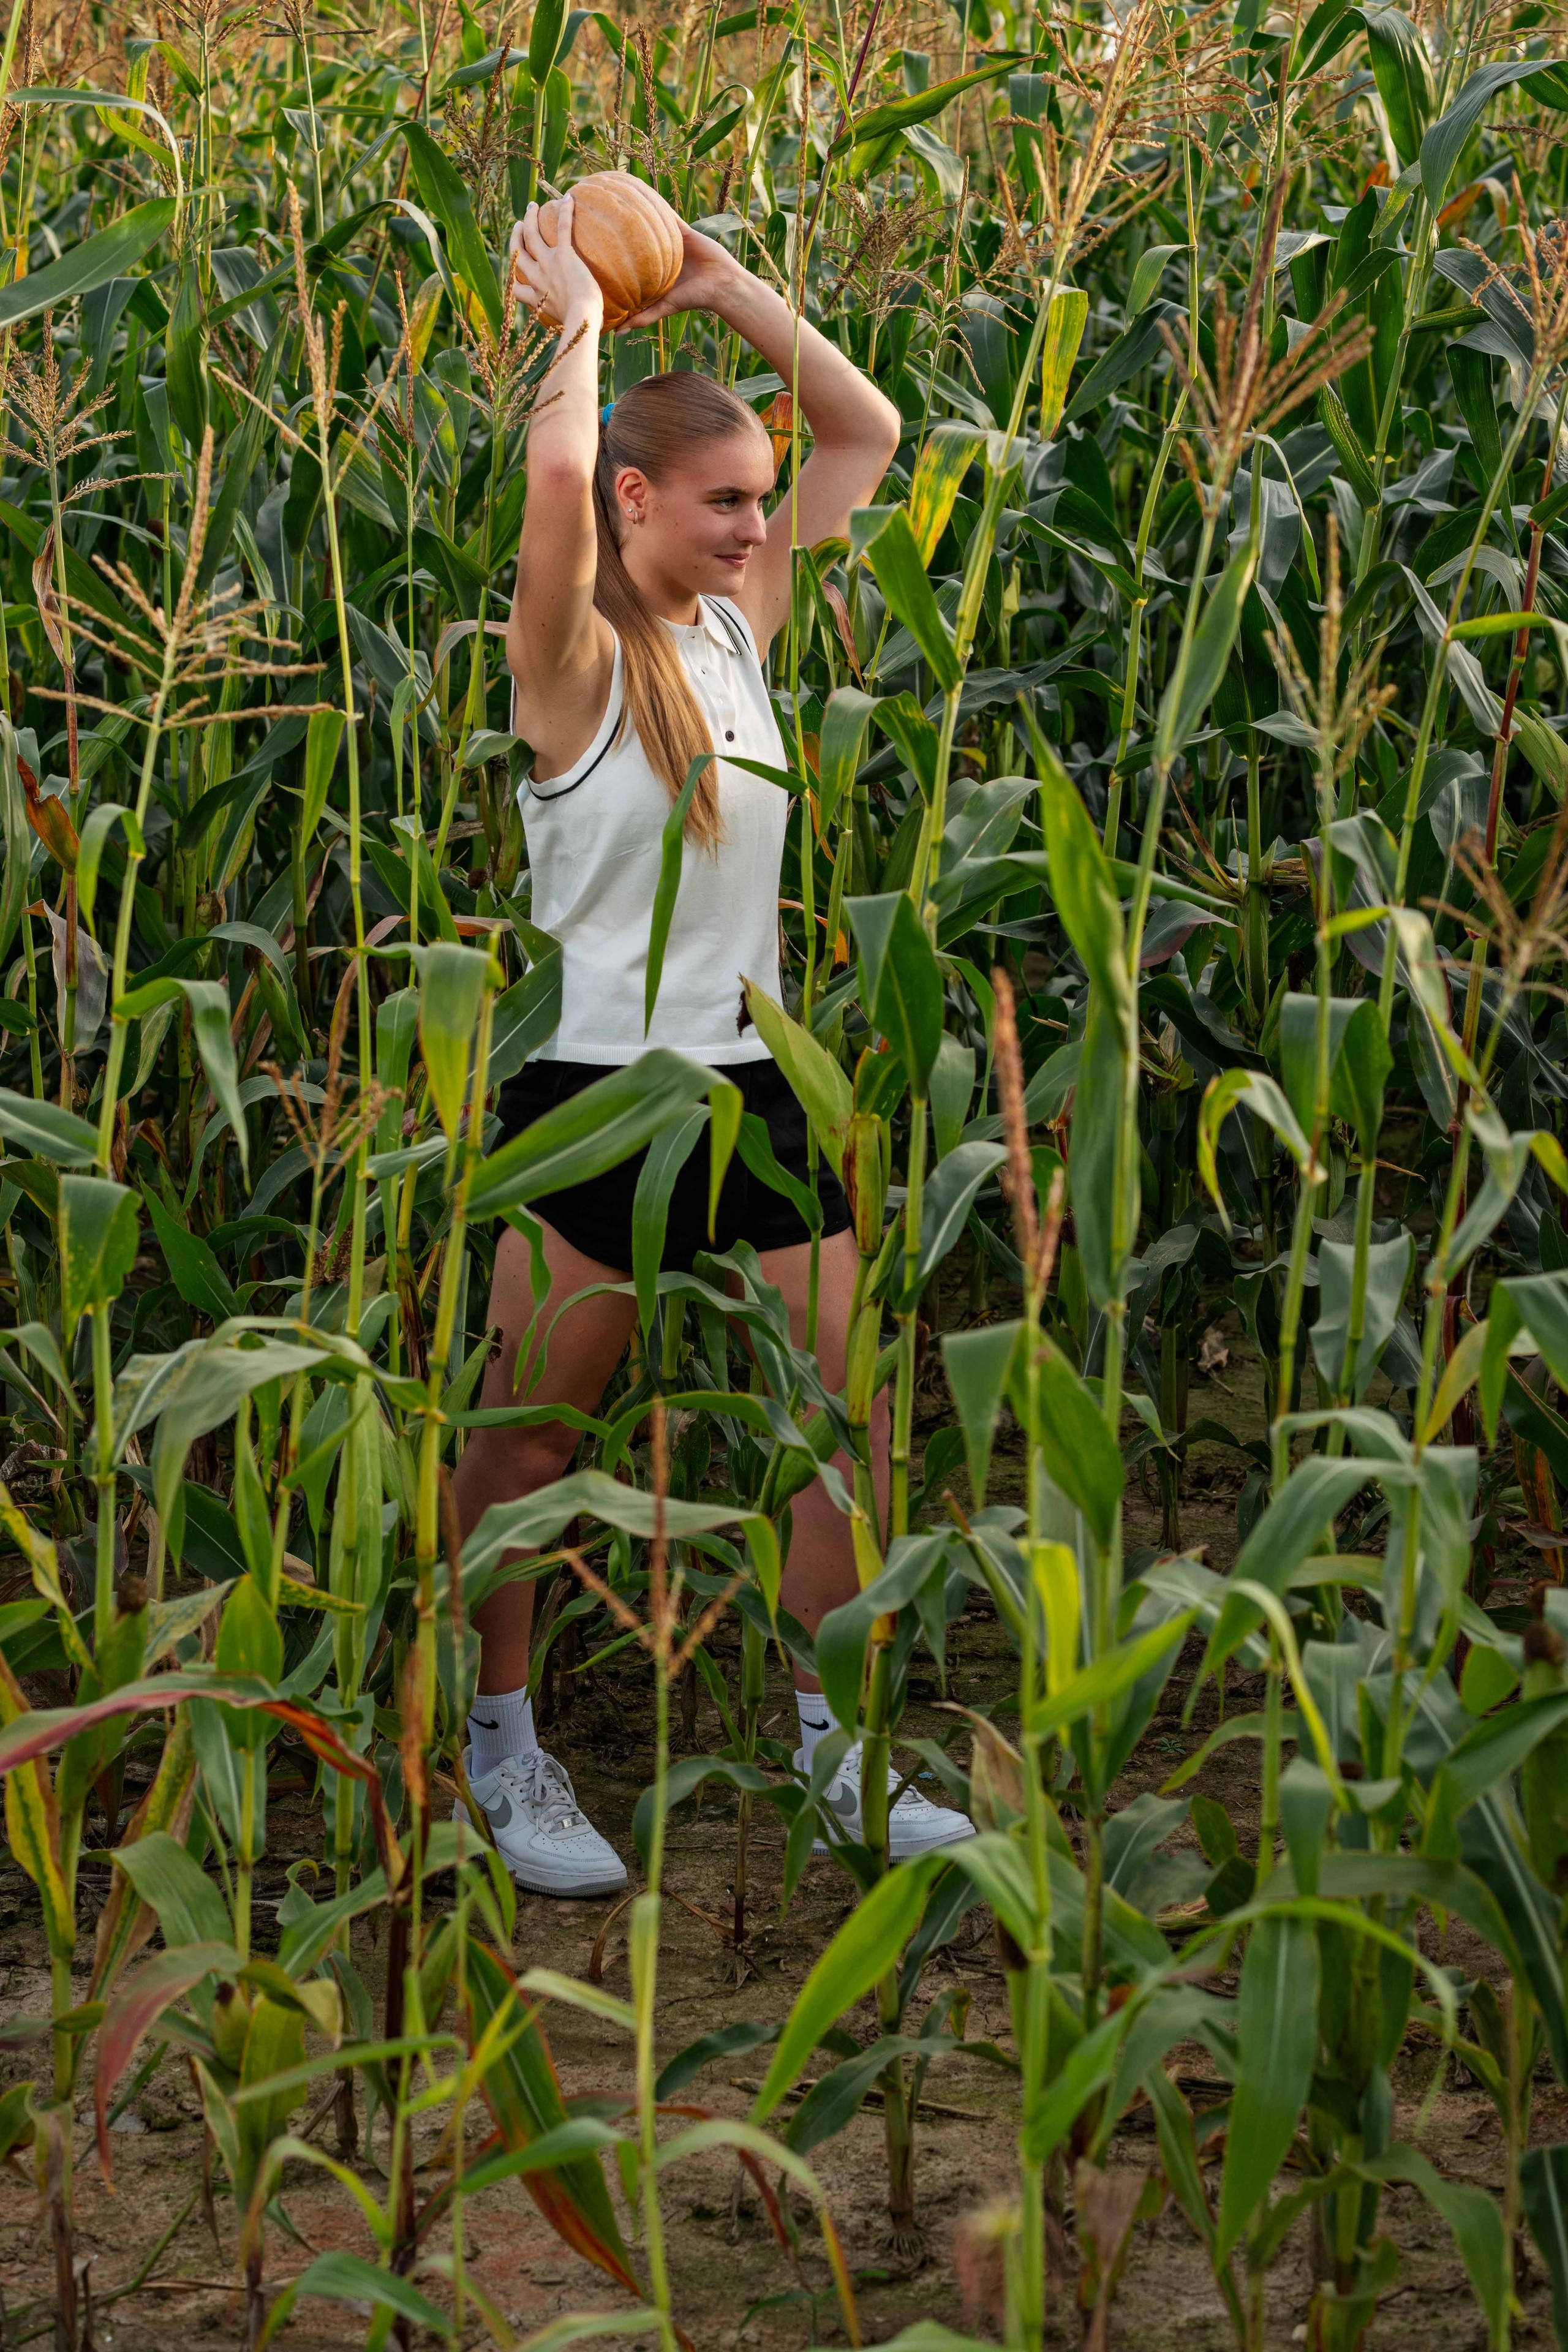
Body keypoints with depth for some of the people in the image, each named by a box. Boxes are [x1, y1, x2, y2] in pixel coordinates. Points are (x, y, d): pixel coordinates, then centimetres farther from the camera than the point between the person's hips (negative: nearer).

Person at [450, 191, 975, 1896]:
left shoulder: (738, 626, 7)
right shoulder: (574, 658, -11)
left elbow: (867, 434, 11)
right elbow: (557, 464, -32)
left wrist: (724, 291, 6)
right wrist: (582, 314, -14)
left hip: (752, 1082, 6)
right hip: (595, 1092, -6)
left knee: (851, 1407, 3)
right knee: (527, 1436, 7)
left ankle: (831, 1748, 14)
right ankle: (499, 1738, 24)